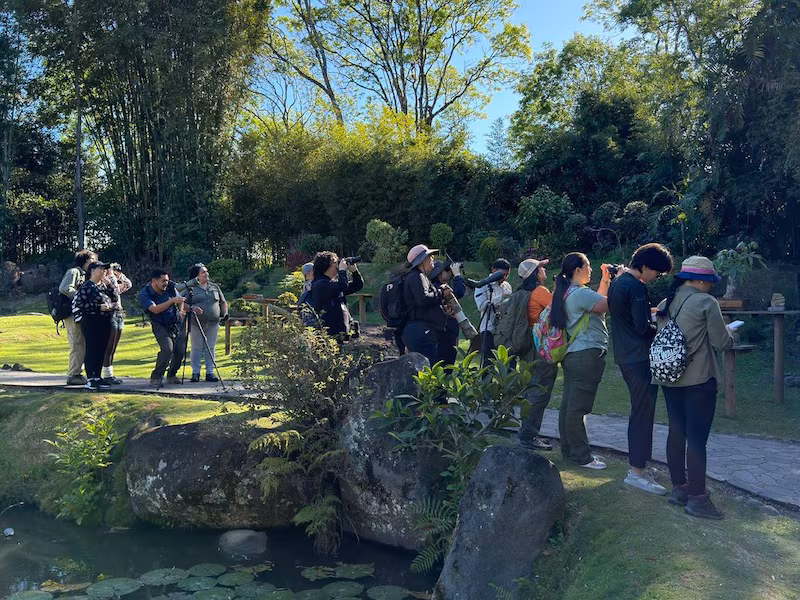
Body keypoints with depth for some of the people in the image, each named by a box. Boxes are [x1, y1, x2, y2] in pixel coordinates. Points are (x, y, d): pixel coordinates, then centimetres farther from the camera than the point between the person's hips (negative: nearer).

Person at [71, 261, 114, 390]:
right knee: (91, 350, -4)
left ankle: (98, 377, 17)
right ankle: (90, 379, 2)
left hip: (104, 323, 8)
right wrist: (99, 307, -18)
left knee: (102, 350, 9)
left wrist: (111, 306, 8)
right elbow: (79, 303, -15)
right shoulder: (86, 287, -7)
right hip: (91, 323, -8)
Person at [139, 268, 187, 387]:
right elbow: (155, 309, -31)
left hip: (177, 323, 4)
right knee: (167, 349, -22)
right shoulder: (144, 294, -18)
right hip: (160, 326, -4)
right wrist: (172, 301, -35)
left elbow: (180, 299, 13)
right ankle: (156, 377, -7)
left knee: (180, 349, -5)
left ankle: (172, 375, 18)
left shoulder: (170, 287, -5)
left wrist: (181, 310, -6)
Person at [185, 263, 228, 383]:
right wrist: (192, 308, -21)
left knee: (211, 348, 4)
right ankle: (195, 373, 8)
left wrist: (224, 313, 6)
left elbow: (223, 302, 20)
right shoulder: (191, 288, 2)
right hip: (196, 323, -3)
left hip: (213, 323, 3)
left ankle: (210, 373, 11)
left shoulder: (215, 287, 14)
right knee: (197, 348, 0)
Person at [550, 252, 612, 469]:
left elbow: (597, 301, 25)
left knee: (569, 403, 13)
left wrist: (605, 280, 20)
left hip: (572, 354, 10)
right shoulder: (580, 293, -16)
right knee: (578, 407, -5)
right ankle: (581, 455, 1)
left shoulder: (566, 293, 15)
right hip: (588, 355, -10)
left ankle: (569, 450, 22)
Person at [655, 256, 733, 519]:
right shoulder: (707, 302, -11)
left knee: (676, 432, 13)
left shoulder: (665, 304, 8)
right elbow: (721, 343, -9)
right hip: (699, 379, -7)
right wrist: (728, 334, 12)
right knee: (697, 438, -2)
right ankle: (697, 498, 3)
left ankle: (679, 488, 23)